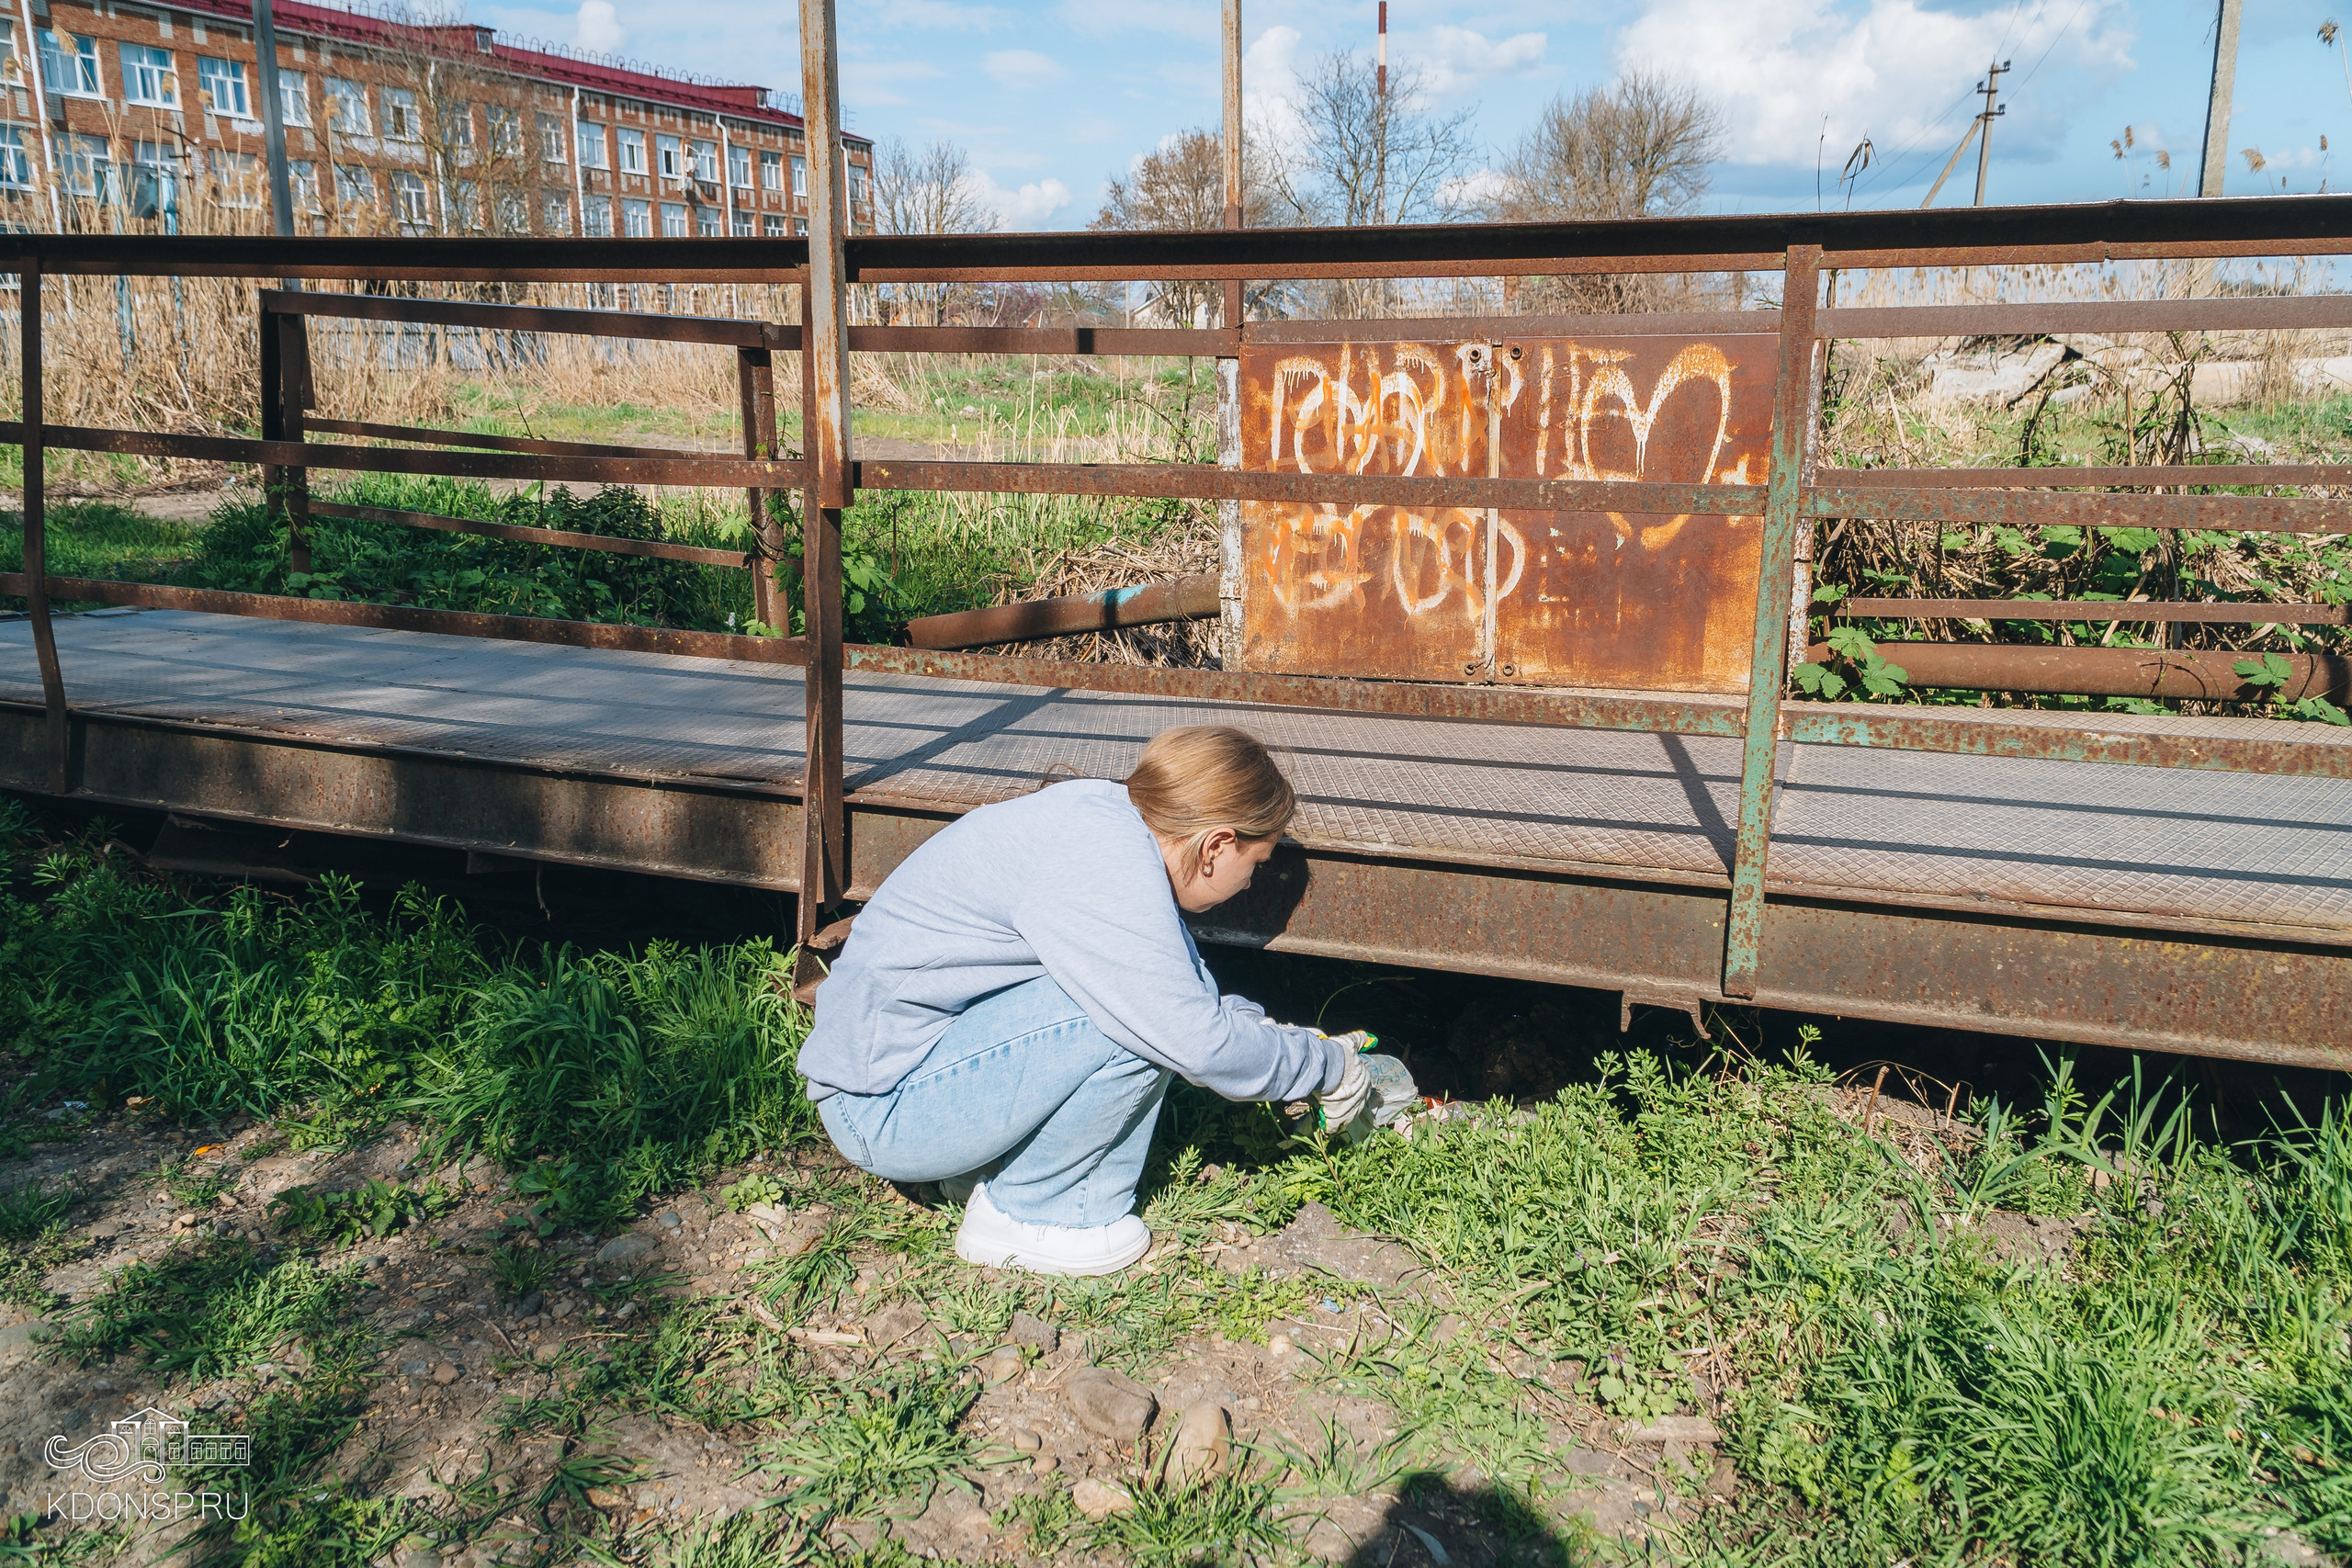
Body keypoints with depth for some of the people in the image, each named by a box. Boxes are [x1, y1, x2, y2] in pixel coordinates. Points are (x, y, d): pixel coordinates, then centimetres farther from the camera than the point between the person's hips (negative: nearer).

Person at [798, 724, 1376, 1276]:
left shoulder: (1104, 809, 2)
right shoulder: (1106, 867, -26)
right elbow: (1200, 1043, -24)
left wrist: (1259, 1030, 16)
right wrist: (1323, 1064, -9)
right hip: (883, 1108, -9)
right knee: (1148, 1015, -22)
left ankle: (992, 1161, 7)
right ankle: (1023, 1213, -4)